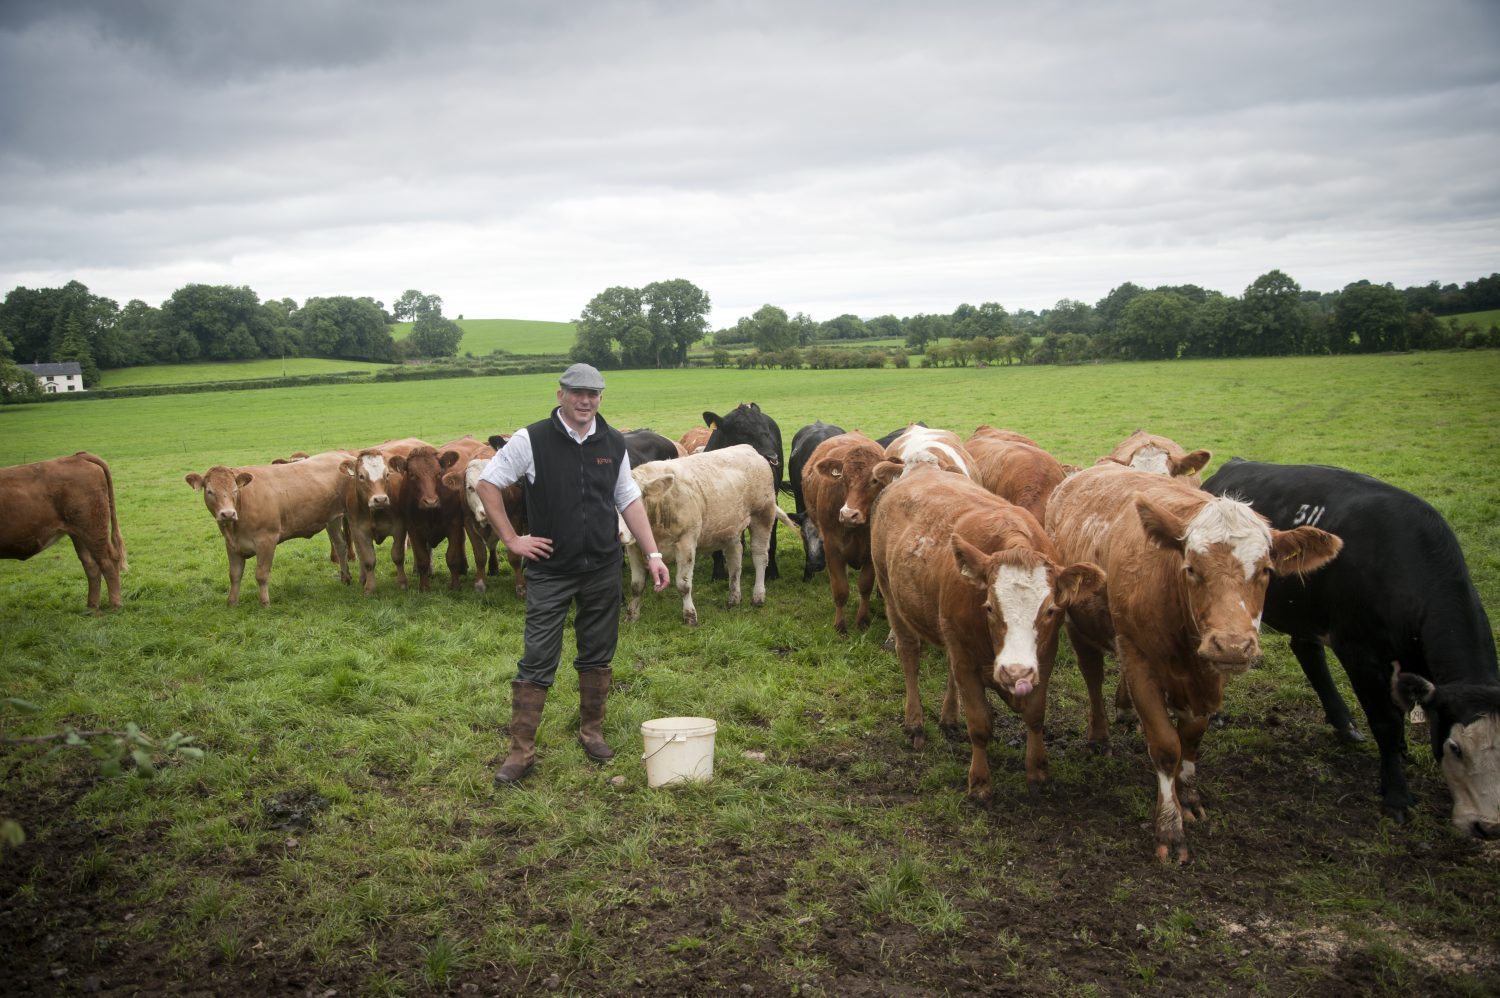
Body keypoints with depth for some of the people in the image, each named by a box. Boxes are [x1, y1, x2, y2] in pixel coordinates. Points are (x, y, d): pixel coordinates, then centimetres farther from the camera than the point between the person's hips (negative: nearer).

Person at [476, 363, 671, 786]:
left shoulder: (613, 443, 3)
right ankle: (521, 751, 6)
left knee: (598, 655, 12)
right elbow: (486, 484, -4)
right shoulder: (531, 440, -8)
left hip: (603, 569, 4)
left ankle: (592, 732, 30)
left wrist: (653, 553, 4)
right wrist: (512, 539, -7)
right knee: (538, 660, -2)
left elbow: (629, 499, 11)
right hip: (550, 570, -3)